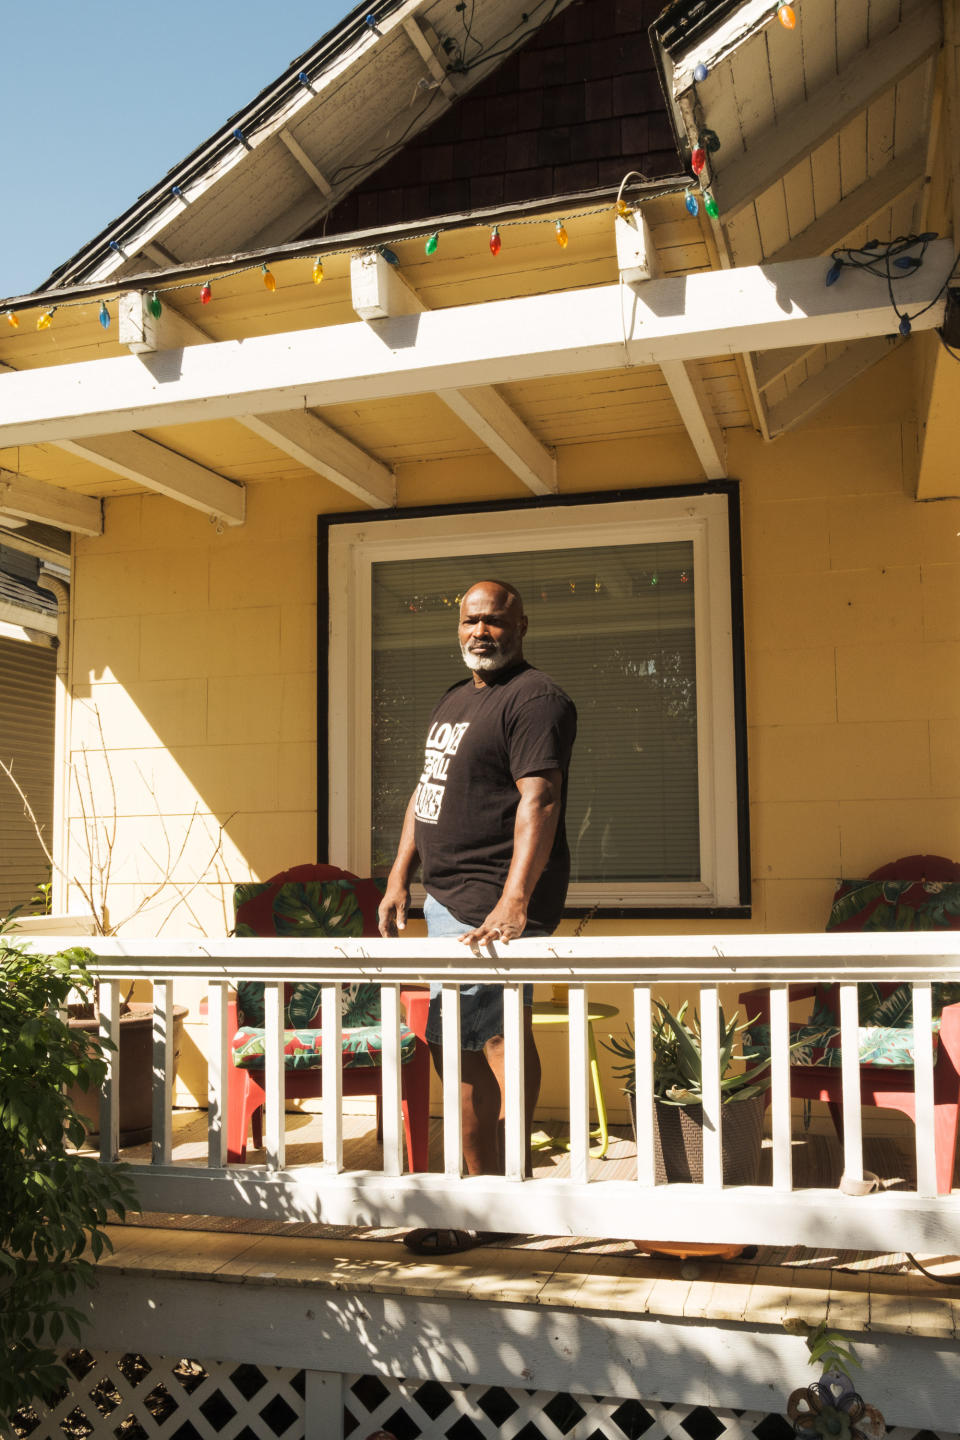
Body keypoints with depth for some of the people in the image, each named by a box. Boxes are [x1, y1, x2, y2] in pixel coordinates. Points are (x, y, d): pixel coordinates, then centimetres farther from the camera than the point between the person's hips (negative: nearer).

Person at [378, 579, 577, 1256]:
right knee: (500, 1039, 14)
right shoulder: (456, 699, 18)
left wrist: (513, 903, -32)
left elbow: (539, 800, -23)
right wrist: (399, 878, 15)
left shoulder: (534, 698, -12)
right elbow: (427, 792, 22)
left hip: (488, 902, -10)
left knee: (460, 1044, -8)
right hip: (448, 895, 10)